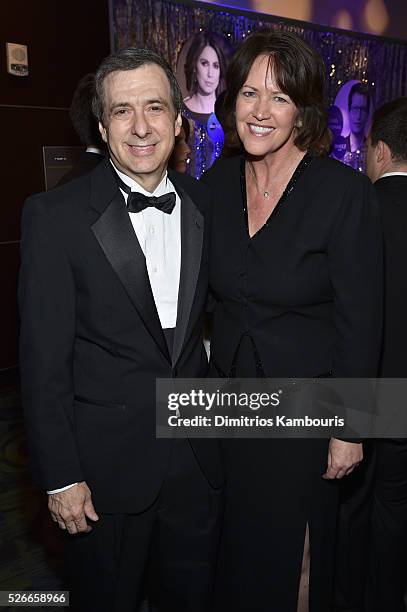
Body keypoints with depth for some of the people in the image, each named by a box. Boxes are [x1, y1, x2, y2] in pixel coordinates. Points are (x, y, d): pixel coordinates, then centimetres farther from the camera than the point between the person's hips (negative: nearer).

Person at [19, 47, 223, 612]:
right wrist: (60, 477, -10)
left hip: (197, 459, 4)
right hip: (106, 465, -3)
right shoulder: (55, 215, -13)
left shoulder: (205, 205, 1)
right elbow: (44, 360, -12)